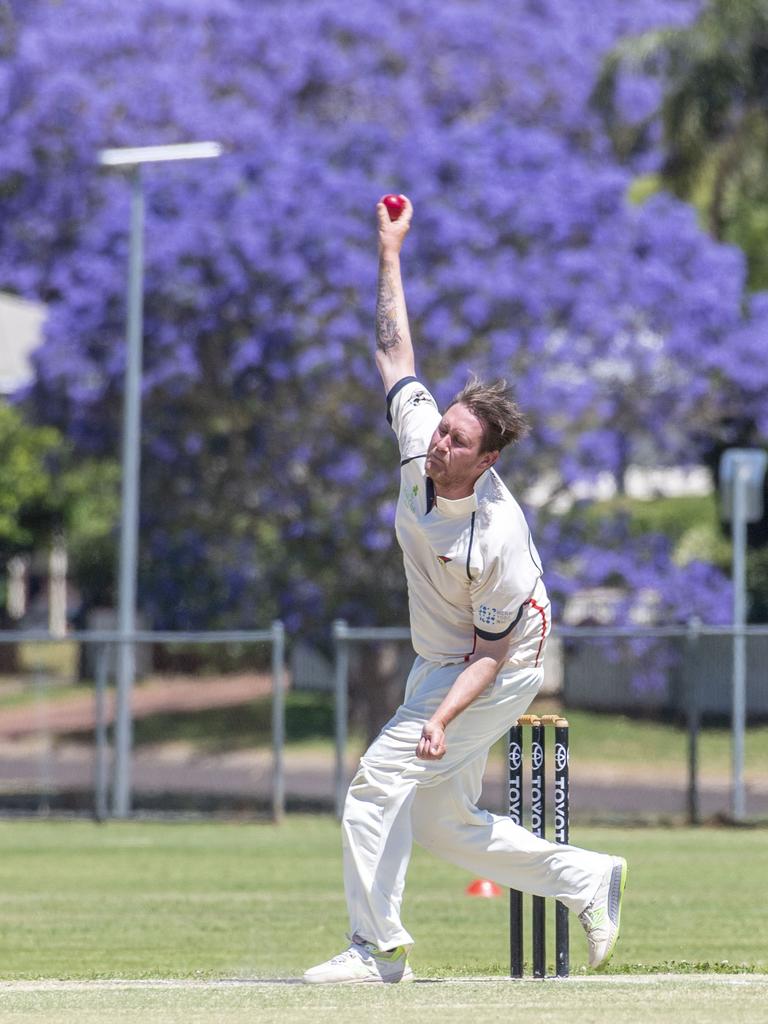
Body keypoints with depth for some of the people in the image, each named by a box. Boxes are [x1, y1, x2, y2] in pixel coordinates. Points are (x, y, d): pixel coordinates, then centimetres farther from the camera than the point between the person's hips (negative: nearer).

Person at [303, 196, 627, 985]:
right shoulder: (420, 439, -14)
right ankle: (589, 881, 26)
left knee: (381, 775, -18)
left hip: (494, 672, -8)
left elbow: (492, 651, -23)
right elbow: (394, 350, -1)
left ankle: (377, 947, -15)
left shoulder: (497, 539, -31)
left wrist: (442, 719, -35)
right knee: (446, 825, 12)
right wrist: (390, 253, -5)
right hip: (438, 664, 8)